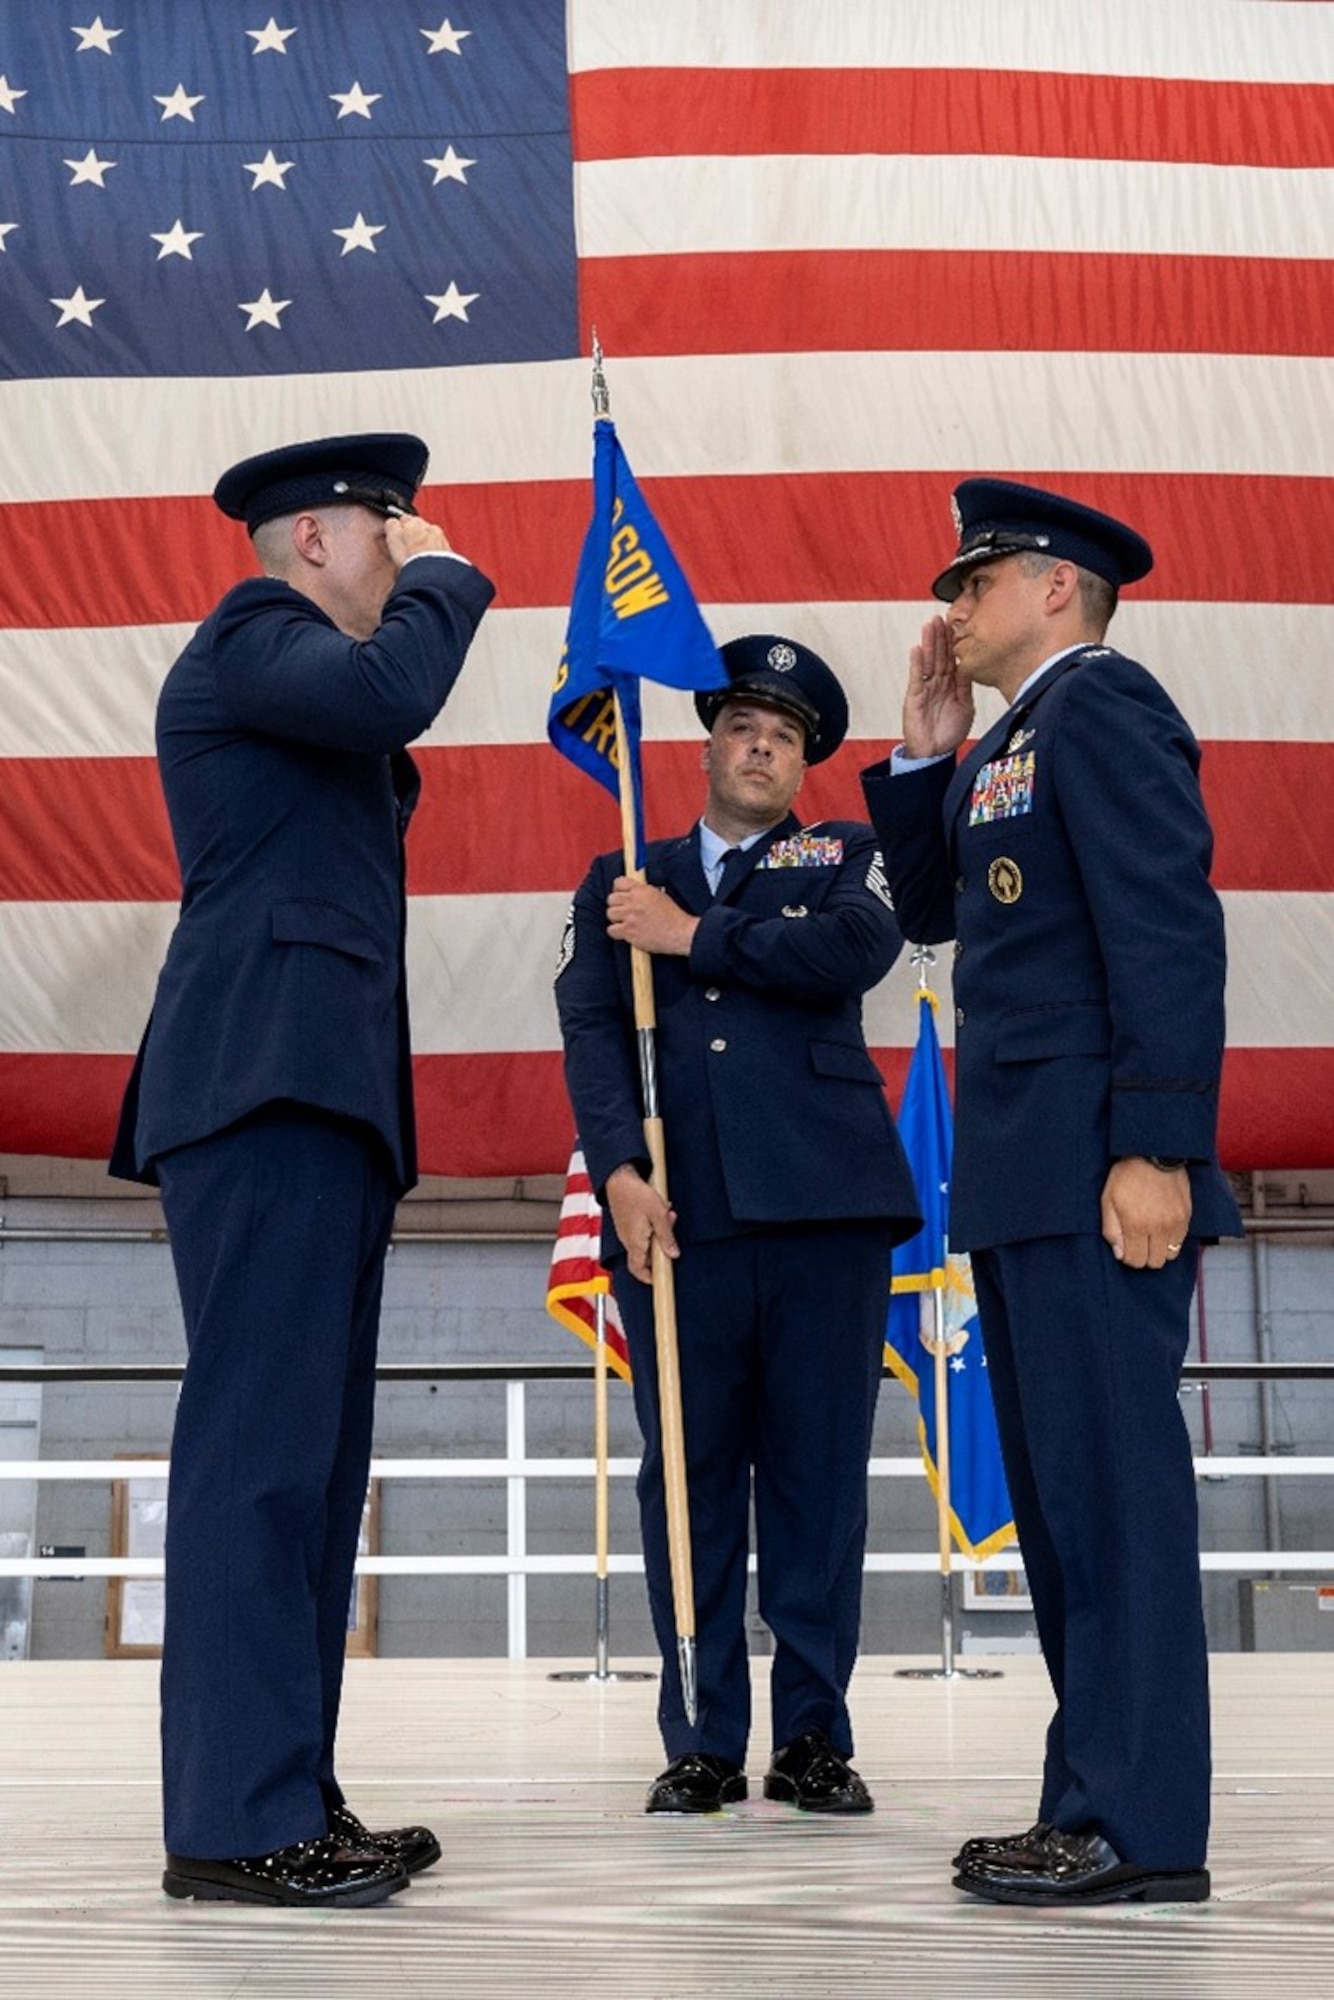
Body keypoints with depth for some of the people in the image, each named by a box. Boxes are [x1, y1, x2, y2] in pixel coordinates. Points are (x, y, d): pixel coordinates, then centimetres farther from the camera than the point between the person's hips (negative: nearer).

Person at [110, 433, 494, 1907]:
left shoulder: (298, 669, 28)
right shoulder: (250, 635, -1)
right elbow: (391, 690, -20)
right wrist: (444, 575, -6)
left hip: (321, 1098, 11)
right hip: (266, 1081, -11)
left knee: (308, 1453, 7)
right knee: (262, 1444, -13)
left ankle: (284, 1798, 10)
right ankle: (236, 1823, -11)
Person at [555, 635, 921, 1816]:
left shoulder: (842, 857, 16)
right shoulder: (621, 886, 18)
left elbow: (856, 949, -7)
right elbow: (591, 1028, 4)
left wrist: (694, 937, -3)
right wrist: (619, 1172, -11)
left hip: (823, 1203, -1)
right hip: (674, 1214, 1)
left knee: (819, 1473, 1)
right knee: (688, 1479, 2)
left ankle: (814, 1737, 10)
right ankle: (703, 1742, 10)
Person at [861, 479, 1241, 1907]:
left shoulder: (1100, 703, -7)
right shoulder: (1010, 742, 23)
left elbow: (1169, 925, -17)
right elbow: (929, 908, 23)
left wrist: (1158, 1148, -24)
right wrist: (925, 749, 15)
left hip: (1095, 1167, -10)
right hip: (1021, 1175, 10)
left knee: (1109, 1476, -9)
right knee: (1059, 1486, 11)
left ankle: (1143, 1826, -4)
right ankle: (1093, 1801, 18)